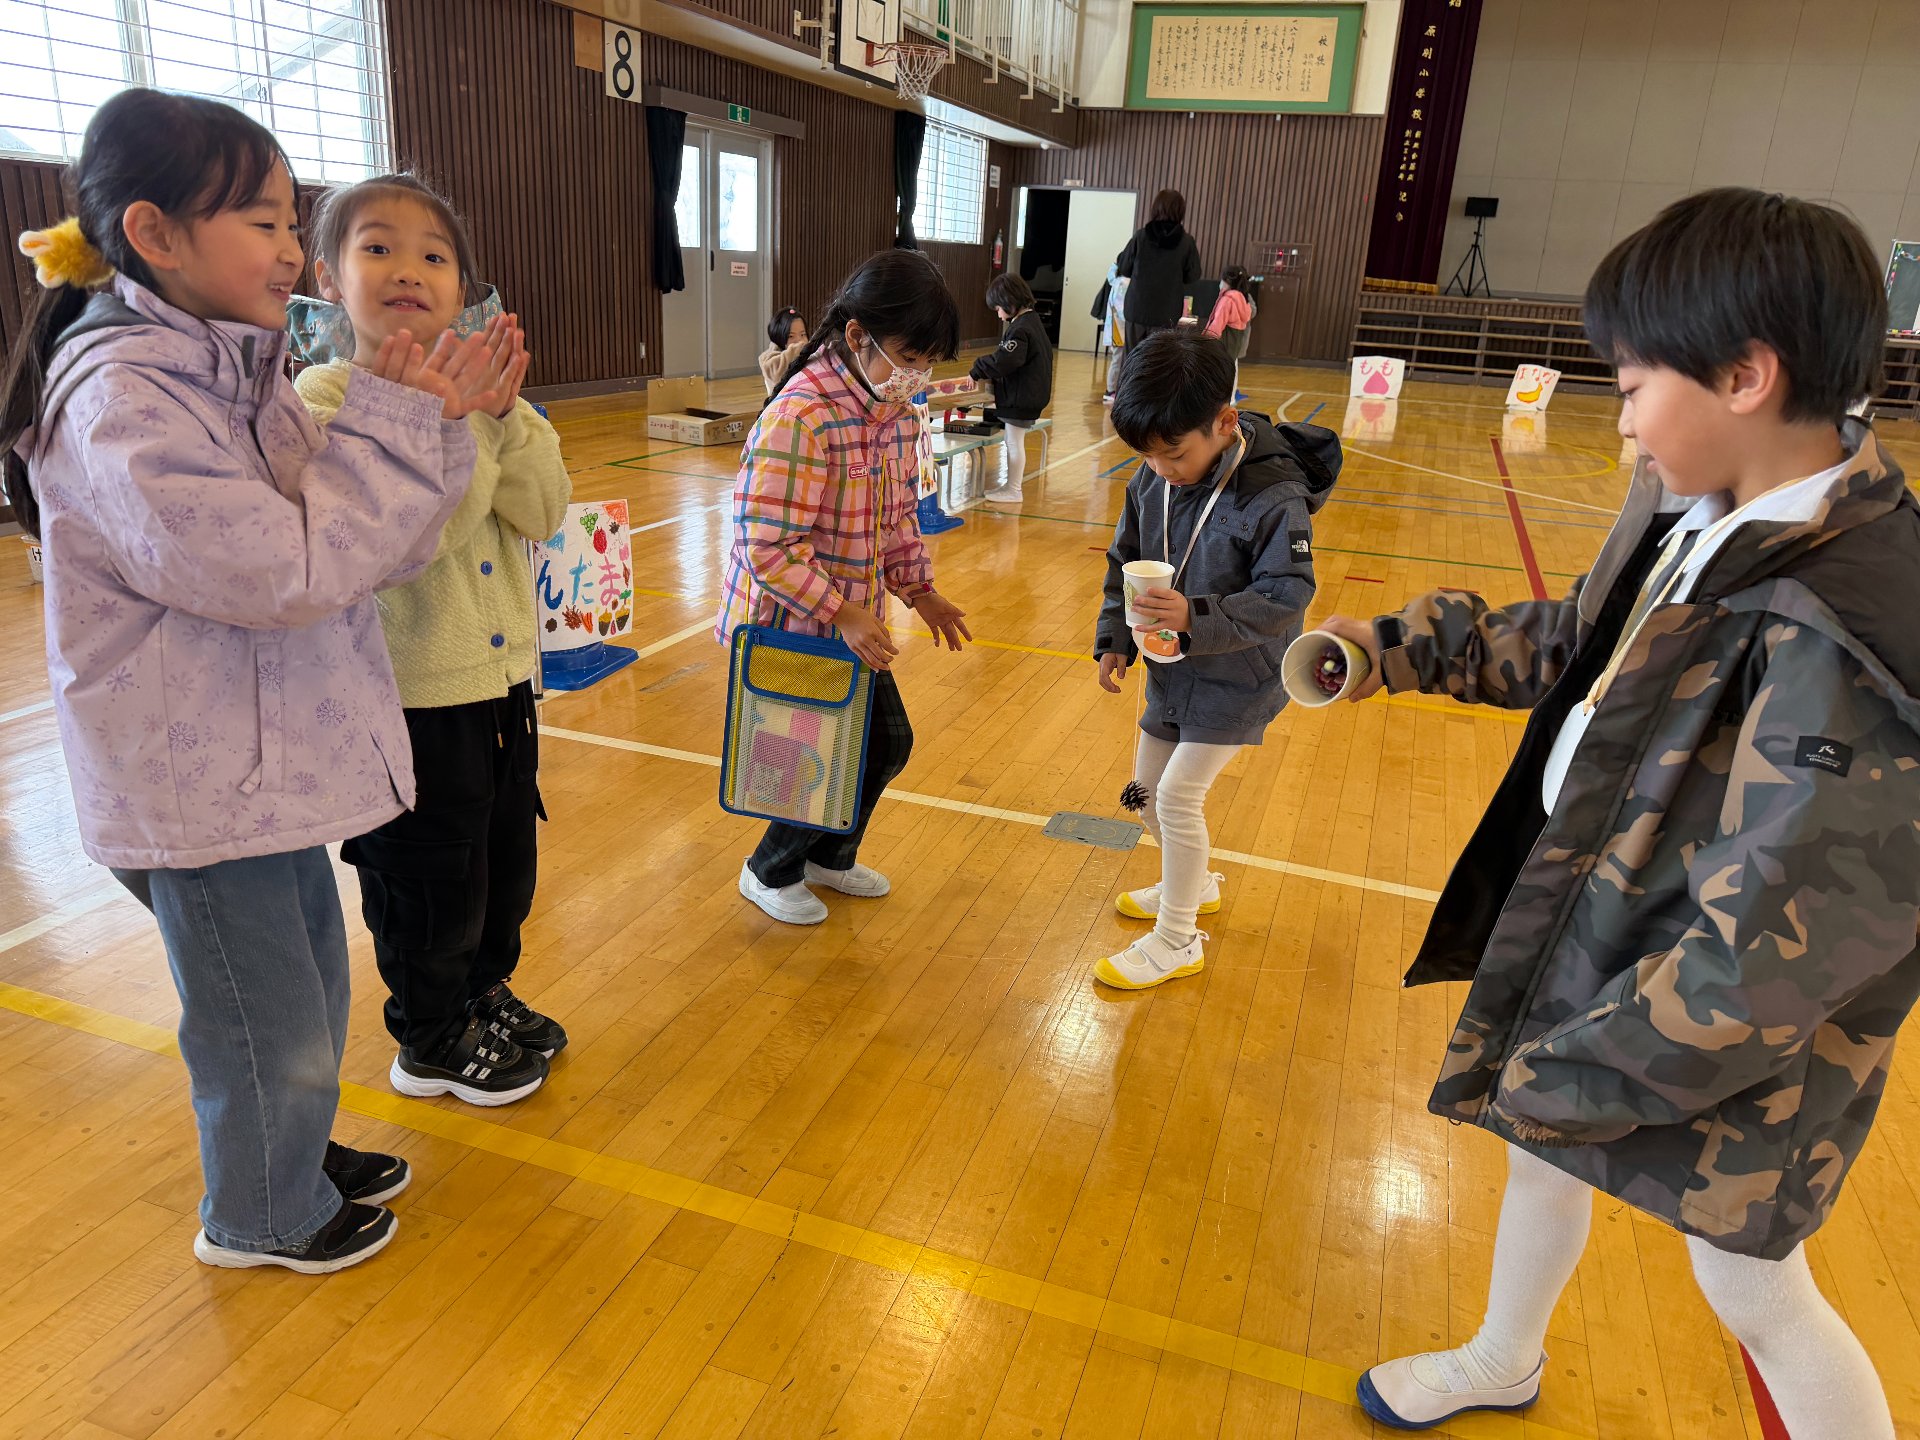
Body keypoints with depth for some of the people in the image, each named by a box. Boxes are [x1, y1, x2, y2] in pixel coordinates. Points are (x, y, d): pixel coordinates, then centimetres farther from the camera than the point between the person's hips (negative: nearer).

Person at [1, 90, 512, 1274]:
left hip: (270, 764, 9)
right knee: (268, 1023, 10)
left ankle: (298, 1153, 48)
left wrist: (439, 423, -8)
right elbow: (293, 569, -29)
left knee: (311, 987, 24)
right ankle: (264, 1215, 35)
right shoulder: (119, 402, -22)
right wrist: (390, 422, -21)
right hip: (200, 793, -8)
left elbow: (374, 546, 4)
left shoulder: (237, 372, 6)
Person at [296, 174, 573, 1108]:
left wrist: (508, 414, -15)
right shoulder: (323, 399, -13)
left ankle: (485, 994, 46)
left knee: (507, 860, 22)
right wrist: (464, 418, -25)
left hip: (500, 671, 6)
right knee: (429, 883, 11)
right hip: (409, 691, -6)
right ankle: (430, 1041, 34)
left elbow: (543, 514, -4)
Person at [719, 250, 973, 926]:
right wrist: (841, 613, -26)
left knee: (889, 742, 16)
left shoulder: (896, 407, 0)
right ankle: (771, 871, 31)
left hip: (852, 619, 8)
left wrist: (920, 591, 9)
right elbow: (770, 549, -28)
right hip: (789, 624, -8)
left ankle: (829, 855, 42)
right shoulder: (799, 416, -27)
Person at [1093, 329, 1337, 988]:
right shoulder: (1151, 480, -8)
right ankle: (1193, 885, 44)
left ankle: (1177, 940, 7)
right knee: (1148, 787, 17)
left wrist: (1196, 617, -40)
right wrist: (1115, 640, -2)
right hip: (1173, 669, 7)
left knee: (1178, 792, -11)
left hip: (1240, 678, -7)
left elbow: (1284, 595, -28)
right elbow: (1125, 562, 5)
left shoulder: (1276, 497, -26)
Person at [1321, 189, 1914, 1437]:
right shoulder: (1706, 519, -8)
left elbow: (1758, 959, -30)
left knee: (1754, 1289, 16)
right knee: (1541, 1147, 27)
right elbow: (1577, 640, 11)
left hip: (1732, 1049, -8)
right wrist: (1402, 646, 5)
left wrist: (1553, 1073, -20)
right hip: (1597, 935, 8)